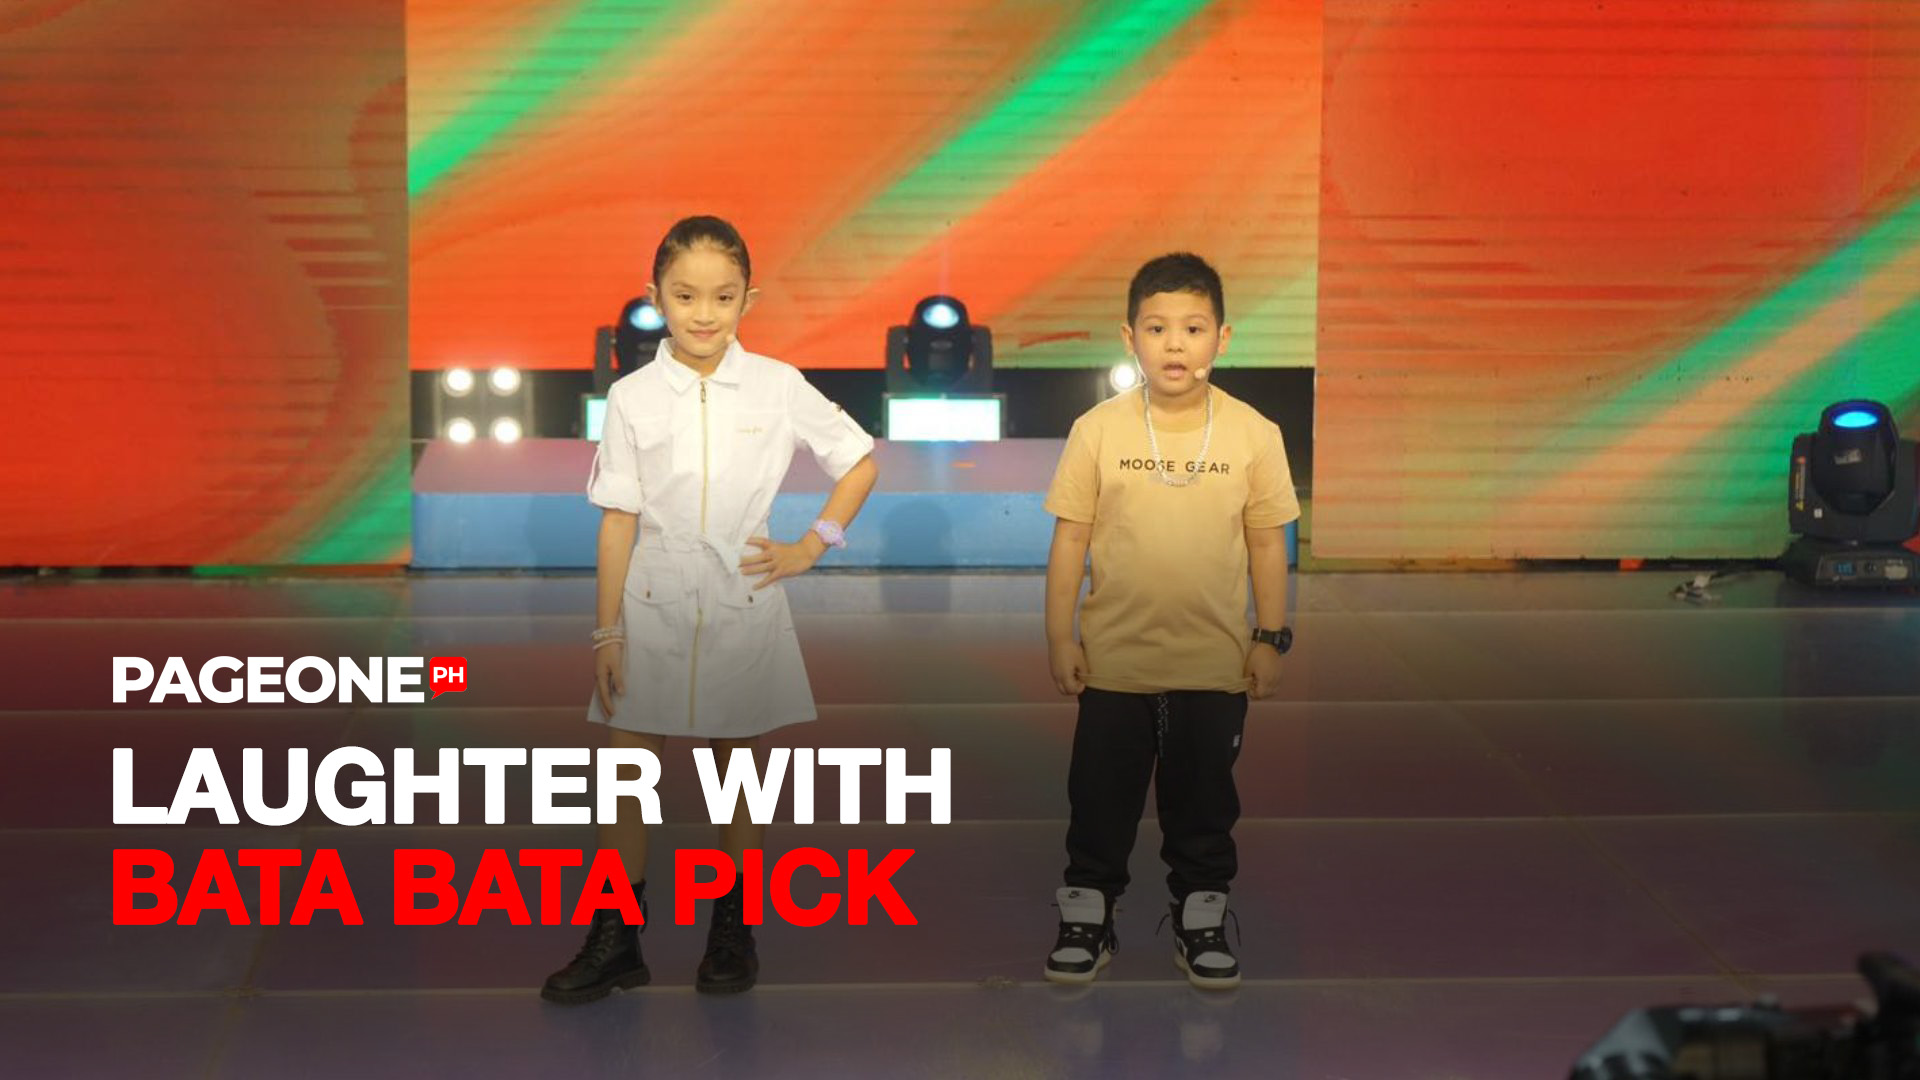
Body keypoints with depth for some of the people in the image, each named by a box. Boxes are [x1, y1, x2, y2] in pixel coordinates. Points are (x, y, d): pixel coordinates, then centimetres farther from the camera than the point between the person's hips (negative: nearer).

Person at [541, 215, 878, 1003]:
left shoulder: (777, 387, -4)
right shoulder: (632, 398, -3)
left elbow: (860, 463, 6)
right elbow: (618, 519, -2)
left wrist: (811, 547, -2)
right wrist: (607, 632, -3)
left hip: (742, 609, 0)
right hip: (653, 611, 0)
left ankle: (733, 931, 22)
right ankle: (614, 941, 10)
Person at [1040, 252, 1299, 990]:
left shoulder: (1253, 434, -6)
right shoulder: (1098, 430, -8)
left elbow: (1268, 542, 1)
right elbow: (1069, 538, -3)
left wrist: (1270, 638, 2)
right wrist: (1060, 636, -3)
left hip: (1215, 663, 0)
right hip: (1114, 659, 0)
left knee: (1204, 799, 14)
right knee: (1102, 797, 12)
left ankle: (1201, 921, 30)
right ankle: (1087, 917, 28)